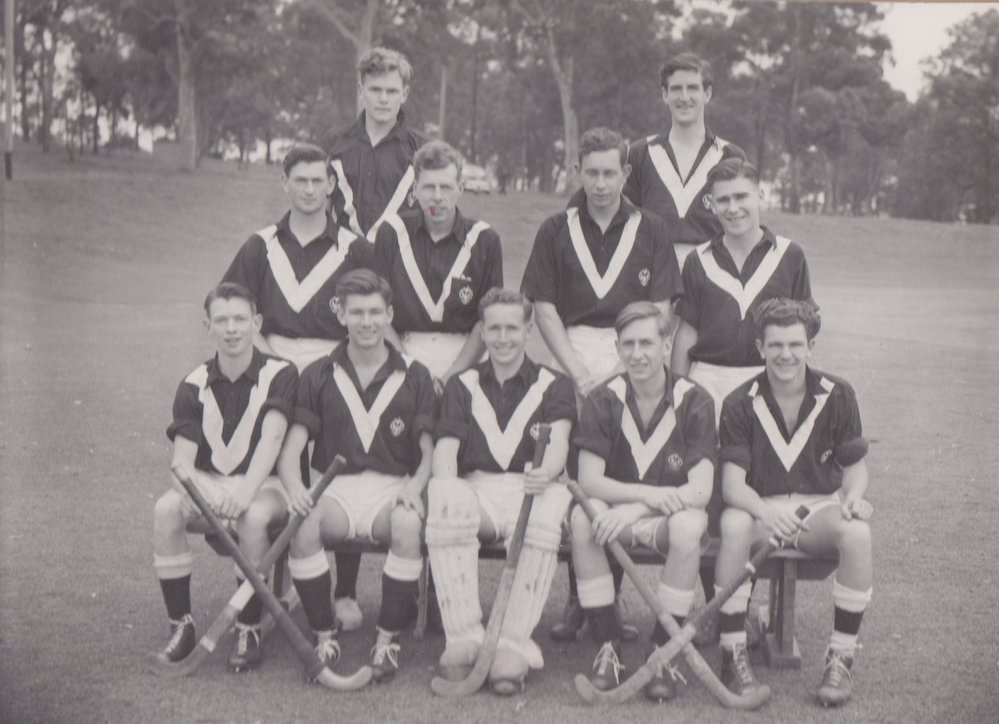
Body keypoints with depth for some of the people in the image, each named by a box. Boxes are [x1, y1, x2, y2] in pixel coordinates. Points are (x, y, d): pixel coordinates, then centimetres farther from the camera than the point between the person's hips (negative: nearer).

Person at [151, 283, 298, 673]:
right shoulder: (195, 385, 3)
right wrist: (200, 495, -31)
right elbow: (181, 460, -8)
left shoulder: (280, 374, -5)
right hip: (208, 484, 3)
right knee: (166, 508, -27)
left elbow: (271, 438, -21)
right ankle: (181, 626, -12)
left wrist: (246, 491, -38)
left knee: (253, 516, -36)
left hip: (264, 484, -3)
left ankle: (249, 630, -17)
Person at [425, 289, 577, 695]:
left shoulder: (554, 386, 16)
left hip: (533, 489, -1)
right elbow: (445, 448, 7)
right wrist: (447, 488, -17)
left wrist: (546, 473, -30)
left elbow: (559, 441, -4)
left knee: (546, 517, -37)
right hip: (476, 487, 1)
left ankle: (514, 646, -33)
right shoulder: (462, 386, 22)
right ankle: (464, 639, -31)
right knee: (444, 507, -34)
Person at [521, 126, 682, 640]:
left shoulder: (651, 231, 10)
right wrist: (578, 371, -5)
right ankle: (576, 598, 1)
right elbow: (545, 308, 5)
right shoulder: (556, 231, 10)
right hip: (573, 353, 0)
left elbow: (659, 311, 5)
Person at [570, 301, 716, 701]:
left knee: (688, 526, -35)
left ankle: (663, 651, -18)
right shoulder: (603, 400, -5)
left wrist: (634, 510, -31)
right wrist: (647, 493, -31)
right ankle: (608, 646, -19)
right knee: (583, 516, -31)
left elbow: (701, 490, -18)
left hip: (668, 516, -1)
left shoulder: (694, 401, -9)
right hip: (617, 510, 1)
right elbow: (589, 481, -14)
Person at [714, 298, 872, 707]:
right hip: (760, 508, -1)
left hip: (819, 507, 1)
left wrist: (853, 498, -18)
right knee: (734, 526, -35)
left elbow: (855, 467, 6)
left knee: (857, 532, -31)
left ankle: (841, 658, -16)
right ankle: (733, 655, -22)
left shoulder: (837, 395, 0)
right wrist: (765, 513, -34)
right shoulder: (740, 404, -5)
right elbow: (732, 482, -13)